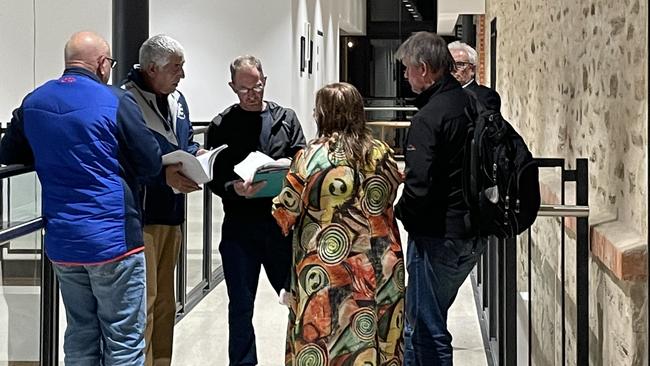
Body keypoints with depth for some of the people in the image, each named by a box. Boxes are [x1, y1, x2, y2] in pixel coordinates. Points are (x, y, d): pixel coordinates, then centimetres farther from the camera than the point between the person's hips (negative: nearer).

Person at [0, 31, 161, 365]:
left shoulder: (32, 102, 6)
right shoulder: (116, 102, -10)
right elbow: (151, 164, -6)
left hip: (61, 243, 6)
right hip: (113, 238, -6)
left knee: (80, 338, 15)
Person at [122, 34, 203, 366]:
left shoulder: (176, 99, 12)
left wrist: (196, 154, 3)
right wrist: (164, 176, -24)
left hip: (172, 214, 9)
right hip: (140, 216, -9)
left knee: (165, 298, 16)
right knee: (143, 300, -7)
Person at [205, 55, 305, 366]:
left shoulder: (286, 119, 8)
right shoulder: (221, 126, 3)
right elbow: (215, 178, -2)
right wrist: (234, 189, -23)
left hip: (282, 222, 1)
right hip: (240, 226, -1)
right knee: (241, 306, 7)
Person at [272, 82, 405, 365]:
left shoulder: (311, 156, -10)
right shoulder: (381, 154, 0)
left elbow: (286, 213, -4)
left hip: (325, 272, -4)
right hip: (377, 267, 4)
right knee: (377, 335, 12)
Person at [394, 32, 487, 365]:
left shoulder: (428, 118, -19)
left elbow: (419, 187, -24)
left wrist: (401, 213, -4)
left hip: (437, 236, -9)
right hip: (472, 234, 9)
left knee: (427, 330, 1)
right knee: (417, 321, 22)